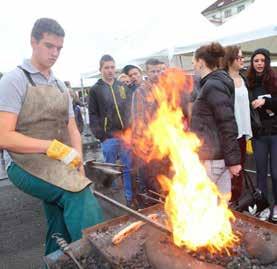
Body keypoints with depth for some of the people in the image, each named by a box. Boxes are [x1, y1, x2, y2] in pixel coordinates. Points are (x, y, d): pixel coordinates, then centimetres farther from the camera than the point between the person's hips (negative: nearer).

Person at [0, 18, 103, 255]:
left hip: (60, 169, 6)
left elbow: (72, 130, 12)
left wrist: (78, 164, -3)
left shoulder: (61, 87, 14)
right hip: (31, 166, -6)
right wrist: (53, 147, -23)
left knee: (60, 235, 13)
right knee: (82, 198, -29)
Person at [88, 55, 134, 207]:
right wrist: (100, 135, -11)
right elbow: (93, 115, -2)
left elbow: (130, 109, 12)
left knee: (129, 168, 8)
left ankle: (130, 198, 20)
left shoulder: (123, 87, 12)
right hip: (109, 137, -3)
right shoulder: (95, 90, 3)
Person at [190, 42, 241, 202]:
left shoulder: (213, 86, -16)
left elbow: (228, 125, -20)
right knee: (222, 199, 15)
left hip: (212, 156, -9)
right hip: (219, 154, 9)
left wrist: (233, 159, -18)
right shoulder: (215, 83, 14)